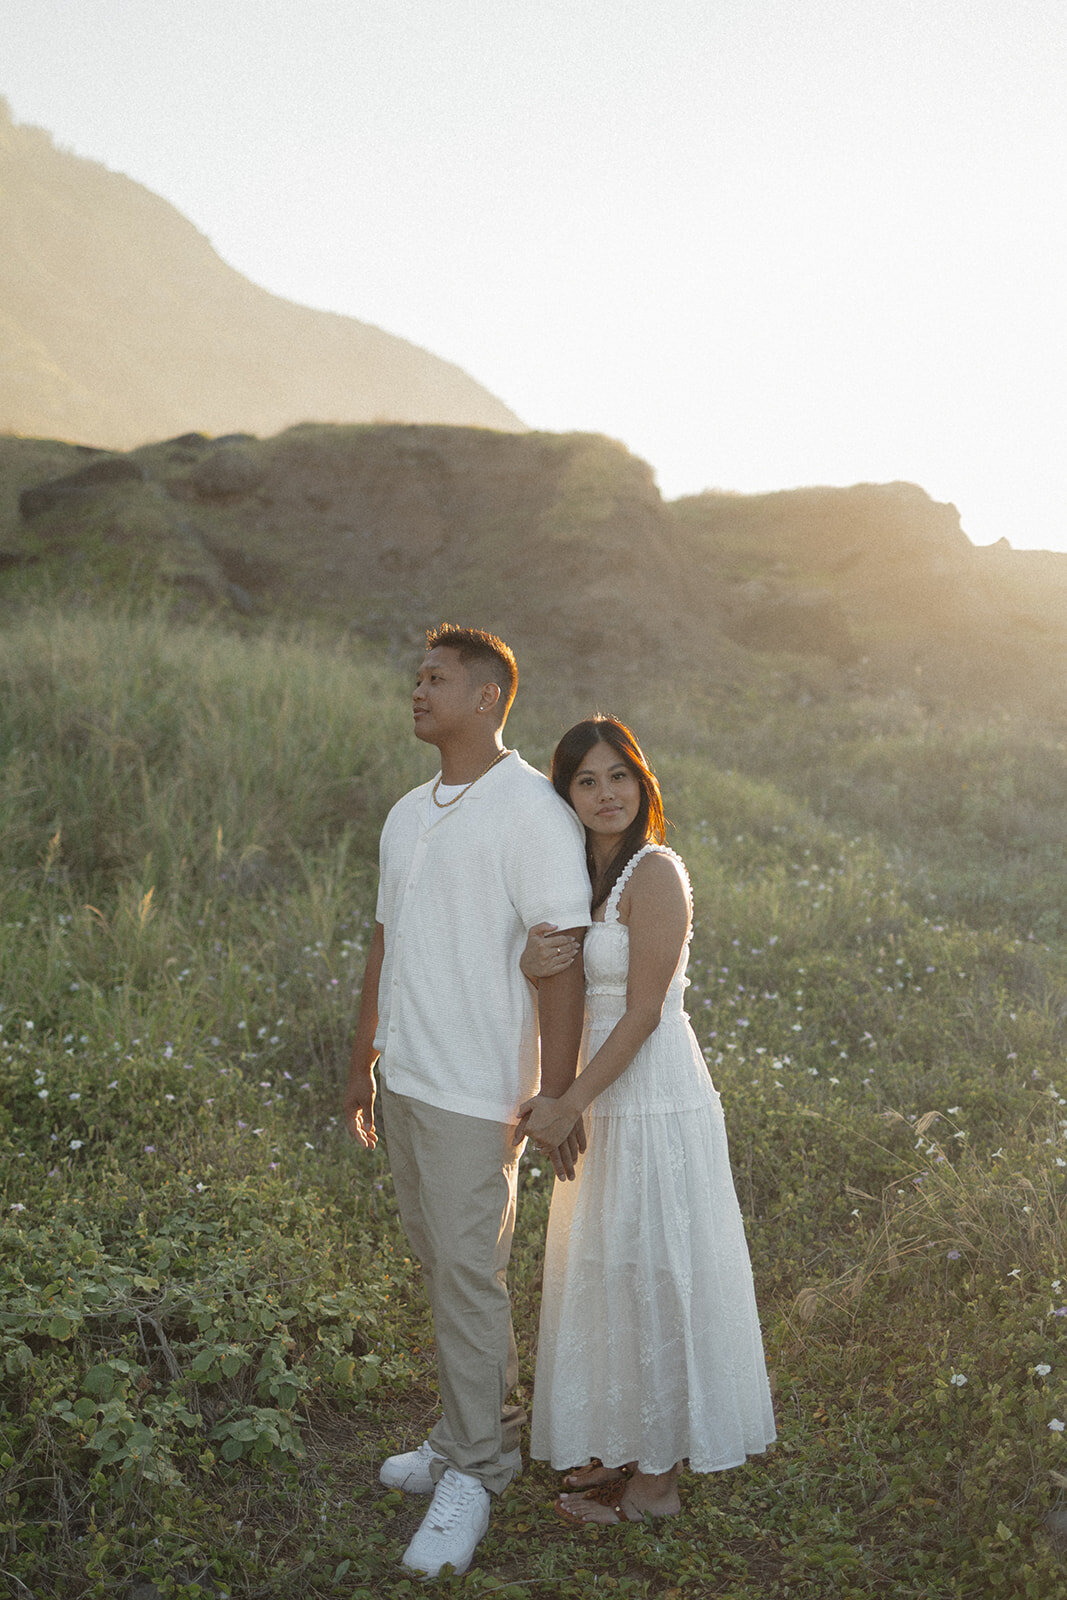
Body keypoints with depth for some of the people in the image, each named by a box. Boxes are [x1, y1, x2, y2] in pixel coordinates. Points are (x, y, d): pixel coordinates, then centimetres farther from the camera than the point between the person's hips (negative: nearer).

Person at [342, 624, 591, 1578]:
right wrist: (364, 1061, 20)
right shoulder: (407, 816, 12)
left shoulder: (531, 810, -13)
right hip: (406, 1077, 8)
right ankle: (482, 1433, 33)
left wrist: (556, 1094, -17)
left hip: (477, 1089, -8)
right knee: (443, 1266, 17)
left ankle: (471, 1474, 15)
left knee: (468, 1274, -1)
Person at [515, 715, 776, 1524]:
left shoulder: (655, 874, -18)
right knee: (611, 1272, 19)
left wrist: (567, 1105, -16)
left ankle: (658, 1475, 23)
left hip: (655, 1101, -8)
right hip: (607, 1098, 9)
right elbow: (563, 991, 6)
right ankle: (625, 1447, 37)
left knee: (655, 1275, 5)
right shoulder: (581, 874, 8)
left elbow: (642, 1014, -19)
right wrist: (531, 963, -17)